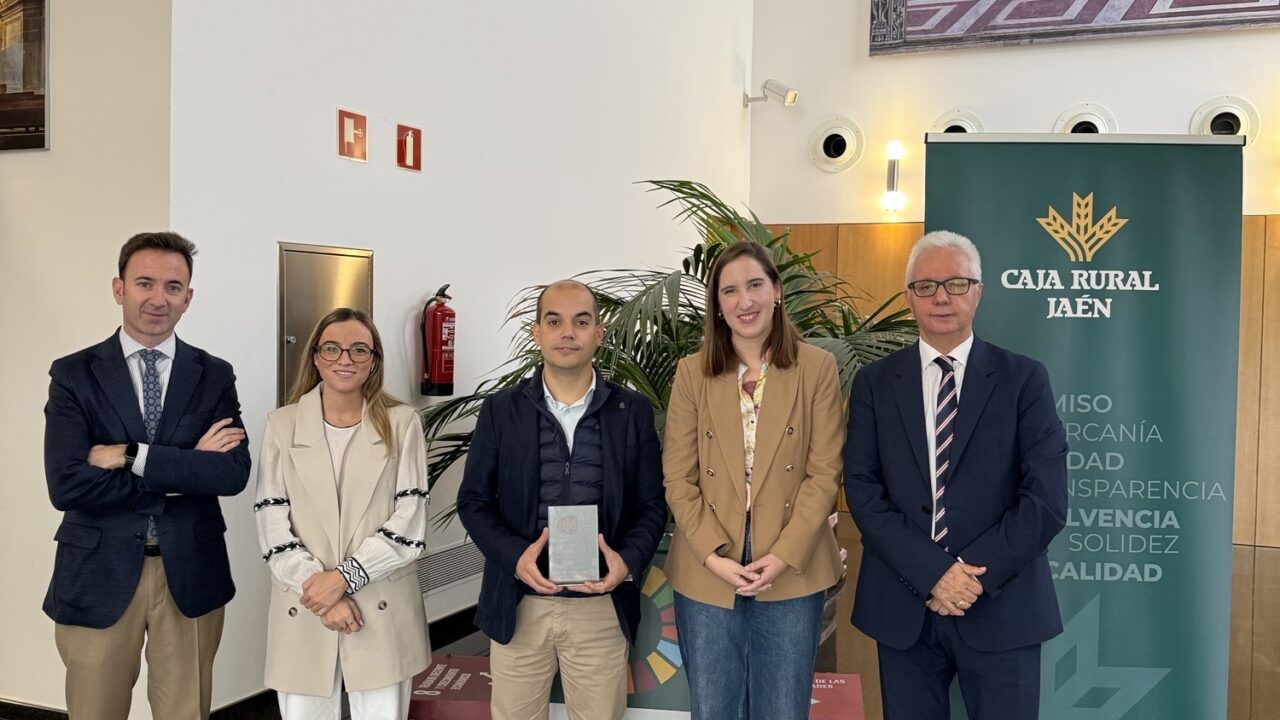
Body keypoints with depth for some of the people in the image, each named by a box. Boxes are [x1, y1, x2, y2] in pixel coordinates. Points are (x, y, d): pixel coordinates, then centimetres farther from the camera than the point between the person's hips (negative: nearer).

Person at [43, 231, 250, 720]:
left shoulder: (215, 376, 2)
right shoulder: (74, 374, -2)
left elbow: (234, 473, -11)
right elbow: (66, 485, -14)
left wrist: (131, 456, -18)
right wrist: (185, 471, -14)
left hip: (191, 574, 1)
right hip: (99, 576, -1)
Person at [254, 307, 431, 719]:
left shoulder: (401, 423, 1)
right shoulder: (282, 425, 4)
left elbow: (410, 524, -4)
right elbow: (273, 526, -1)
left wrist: (343, 576, -13)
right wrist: (321, 592, -11)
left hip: (383, 614, 0)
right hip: (303, 613, 1)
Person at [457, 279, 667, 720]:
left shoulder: (633, 411, 2)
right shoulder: (500, 410, 2)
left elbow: (652, 504, 3)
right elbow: (473, 501, 3)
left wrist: (629, 560, -16)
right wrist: (514, 556, -14)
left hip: (602, 608, 0)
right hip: (519, 604, 1)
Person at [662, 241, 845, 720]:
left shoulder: (817, 368, -1)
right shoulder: (693, 372, 1)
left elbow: (824, 474, -4)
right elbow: (678, 478, -1)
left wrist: (783, 557, -13)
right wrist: (714, 556, -11)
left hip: (791, 572, -1)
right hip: (706, 575, 1)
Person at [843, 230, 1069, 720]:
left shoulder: (1024, 380, 0)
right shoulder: (875, 383, 5)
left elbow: (1046, 500, -7)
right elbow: (862, 490, -4)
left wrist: (974, 575, -13)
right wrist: (932, 572, -14)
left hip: (1001, 608, -1)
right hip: (902, 607, 2)